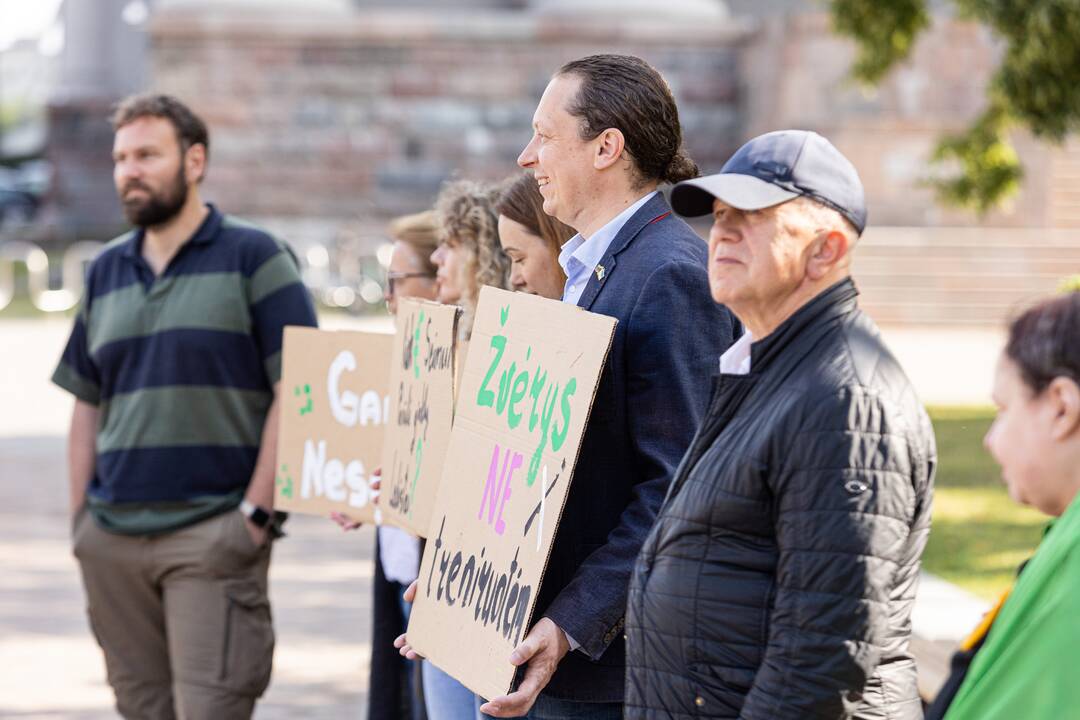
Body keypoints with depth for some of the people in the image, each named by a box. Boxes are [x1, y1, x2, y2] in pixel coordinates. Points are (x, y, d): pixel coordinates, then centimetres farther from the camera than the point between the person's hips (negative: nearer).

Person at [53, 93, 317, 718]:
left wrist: (256, 511, -12)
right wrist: (80, 519, 10)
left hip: (213, 537, -5)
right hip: (112, 541, 5)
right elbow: (87, 406, 19)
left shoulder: (253, 257, -1)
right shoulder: (107, 272, 16)